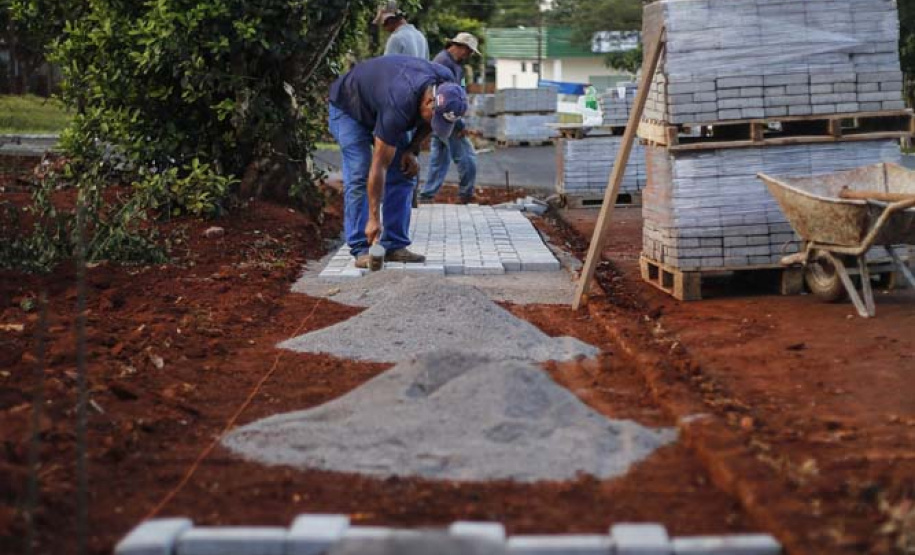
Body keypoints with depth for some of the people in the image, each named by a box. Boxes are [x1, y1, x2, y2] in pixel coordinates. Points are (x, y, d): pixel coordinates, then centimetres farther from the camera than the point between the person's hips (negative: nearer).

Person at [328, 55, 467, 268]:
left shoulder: (446, 86, -24)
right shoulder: (399, 106, -43)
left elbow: (427, 122, 3)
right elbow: (379, 167, -38)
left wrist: (412, 149, -11)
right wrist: (374, 218, -35)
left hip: (379, 107, 7)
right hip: (349, 108, -7)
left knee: (402, 175, -3)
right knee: (358, 176, -19)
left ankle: (395, 246, -1)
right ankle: (361, 249, -16)